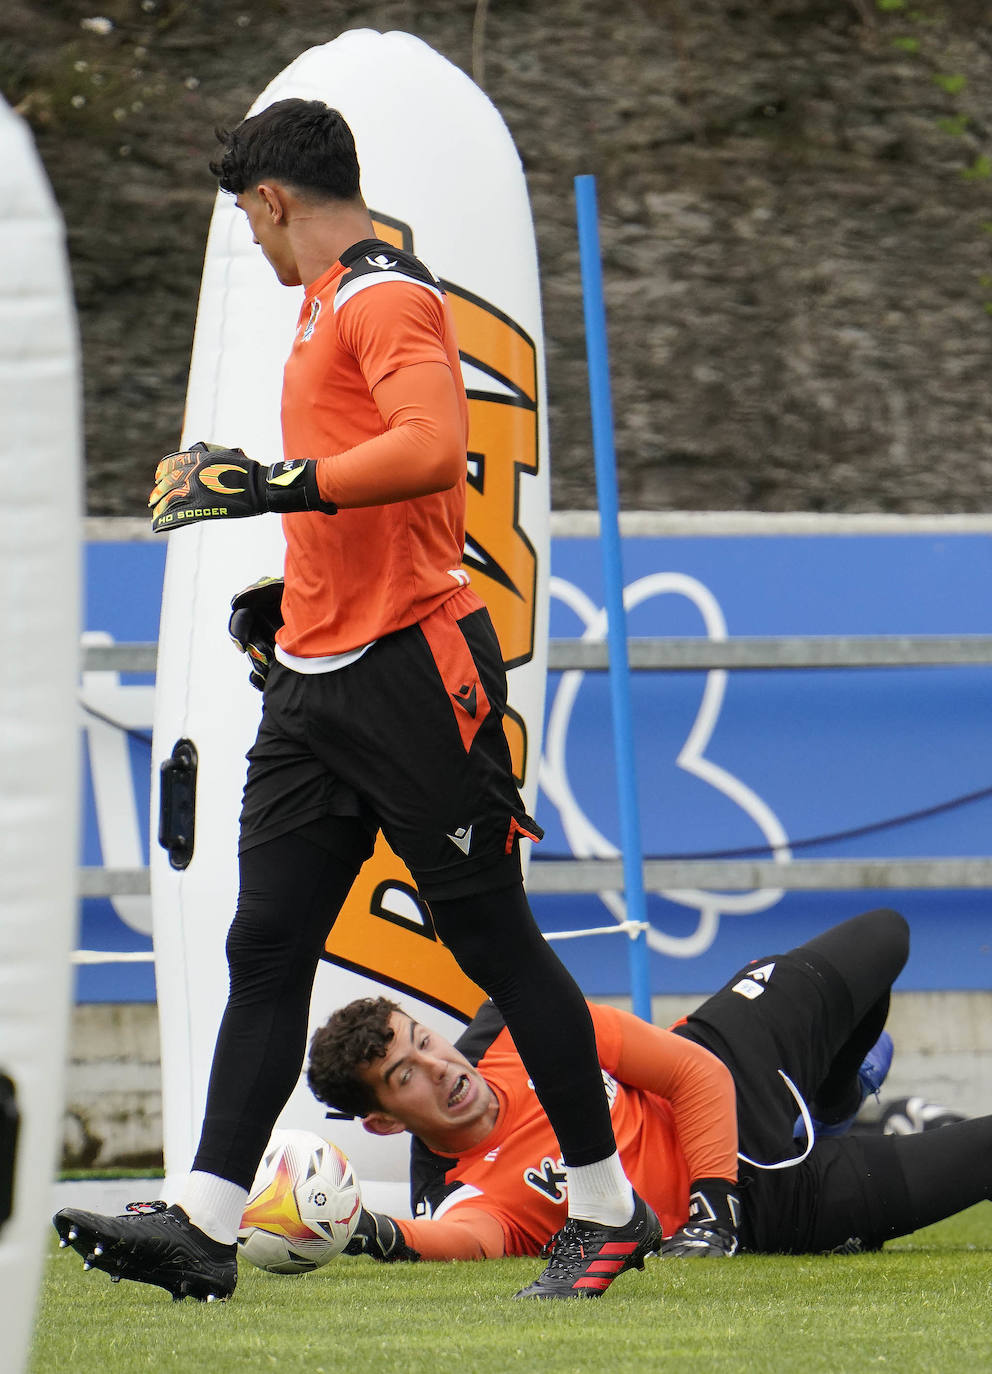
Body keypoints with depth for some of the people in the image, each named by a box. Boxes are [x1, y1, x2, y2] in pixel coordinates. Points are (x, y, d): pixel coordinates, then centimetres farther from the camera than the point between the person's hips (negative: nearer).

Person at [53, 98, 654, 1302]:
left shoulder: (387, 298, -10)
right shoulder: (328, 308, 21)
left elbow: (432, 449, -28)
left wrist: (276, 485, -30)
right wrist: (290, 597, 25)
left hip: (409, 666, -10)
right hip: (315, 679, 10)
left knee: (493, 940, -3)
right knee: (264, 948, 2)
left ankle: (608, 1207, 6)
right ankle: (203, 1225, -3)